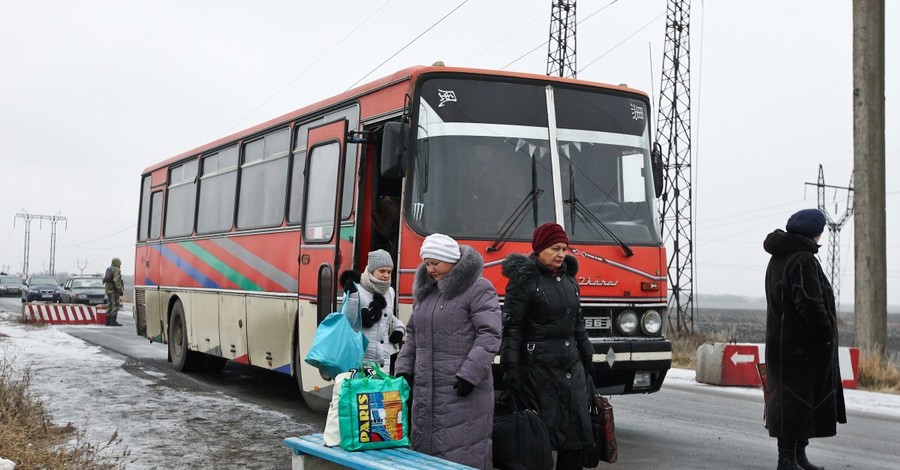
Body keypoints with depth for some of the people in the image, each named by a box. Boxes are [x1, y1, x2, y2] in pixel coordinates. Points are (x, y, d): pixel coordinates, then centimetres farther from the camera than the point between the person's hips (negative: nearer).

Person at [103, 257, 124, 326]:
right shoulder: (116, 270, -11)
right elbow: (117, 281, -20)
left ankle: (108, 321, 14)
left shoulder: (108, 269, 18)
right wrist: (120, 290, -19)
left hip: (108, 290, 9)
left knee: (109, 305, 12)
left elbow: (105, 280, 21)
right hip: (114, 290, -9)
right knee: (115, 305, -9)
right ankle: (113, 321, -14)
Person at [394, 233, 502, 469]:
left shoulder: (478, 289, -7)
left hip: (461, 391, -7)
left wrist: (469, 374, -20)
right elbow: (413, 335, 23)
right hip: (426, 392, 7)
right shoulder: (425, 292, 17)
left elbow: (490, 335, -14)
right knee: (425, 449, 10)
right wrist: (404, 369, 12)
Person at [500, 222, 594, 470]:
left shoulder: (568, 278, 13)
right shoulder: (524, 280, -8)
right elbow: (512, 327, -12)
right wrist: (510, 367, -17)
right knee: (543, 428, -3)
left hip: (572, 363, 7)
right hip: (540, 364, -7)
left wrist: (587, 357, 18)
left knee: (577, 428, 4)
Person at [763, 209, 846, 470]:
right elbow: (810, 305, -23)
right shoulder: (803, 260, -16)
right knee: (797, 401, -5)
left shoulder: (778, 259, 15)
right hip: (803, 346, -10)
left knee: (792, 400, 15)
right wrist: (827, 333, -12)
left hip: (782, 342, 10)